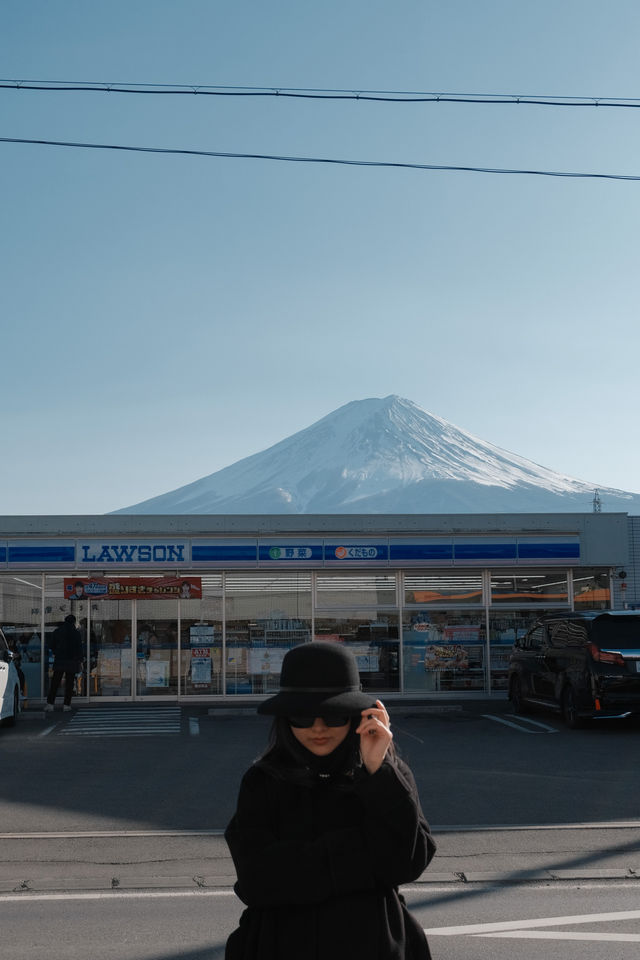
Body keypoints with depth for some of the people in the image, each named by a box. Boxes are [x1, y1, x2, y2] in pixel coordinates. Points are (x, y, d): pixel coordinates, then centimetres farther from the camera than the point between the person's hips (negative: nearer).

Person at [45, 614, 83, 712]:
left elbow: (52, 645, 12)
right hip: (72, 661, -2)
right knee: (69, 683, 3)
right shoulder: (76, 633, -4)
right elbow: (79, 648, -3)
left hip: (59, 660, 2)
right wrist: (80, 660, 3)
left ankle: (50, 703, -3)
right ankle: (67, 704, 1)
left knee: (55, 682, 4)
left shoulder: (57, 631, 5)